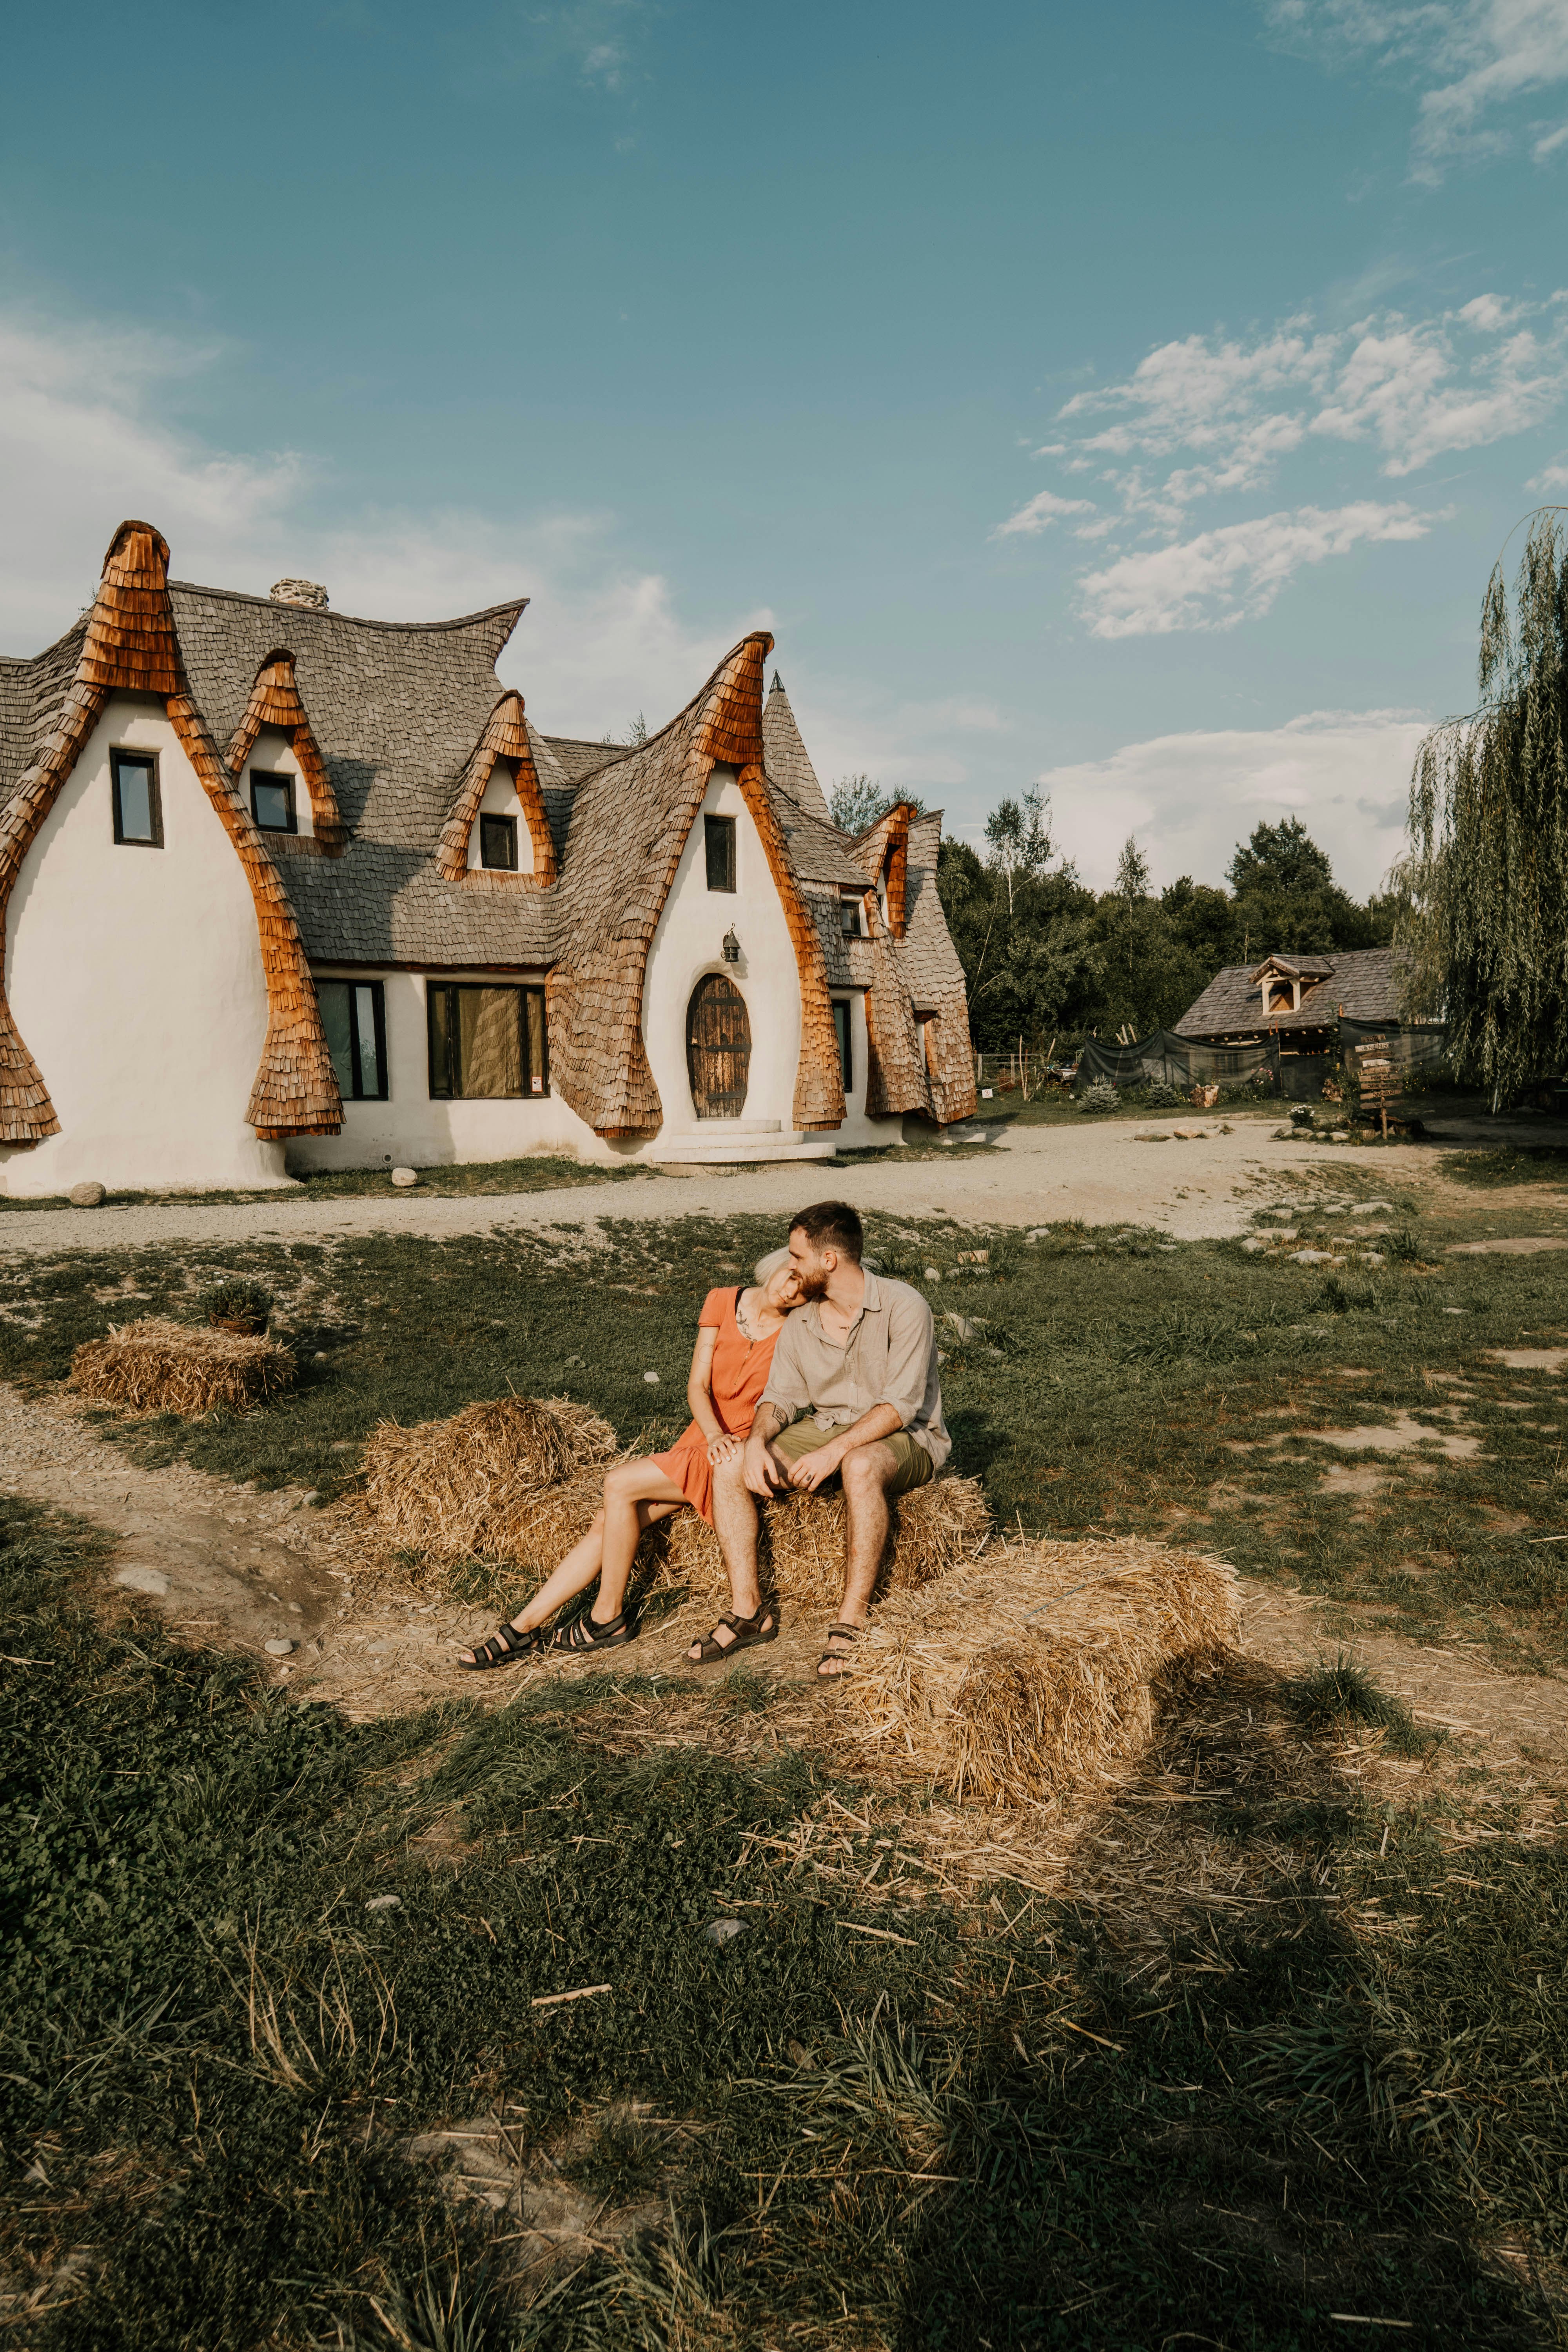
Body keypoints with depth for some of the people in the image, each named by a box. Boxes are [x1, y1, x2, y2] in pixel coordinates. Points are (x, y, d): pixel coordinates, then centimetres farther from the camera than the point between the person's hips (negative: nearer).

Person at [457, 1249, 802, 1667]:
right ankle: (524, 1627, -1)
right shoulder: (721, 1303, 2)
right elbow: (697, 1385, -3)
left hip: (743, 1454, -5)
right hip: (701, 1440, 5)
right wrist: (714, 1433, -21)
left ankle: (608, 1618, -7)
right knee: (606, 1525, -7)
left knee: (620, 1484, -20)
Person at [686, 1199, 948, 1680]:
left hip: (903, 1439, -6)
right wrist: (757, 1440, -18)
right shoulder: (800, 1324, 5)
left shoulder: (904, 1307, -16)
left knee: (861, 1467, -41)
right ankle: (747, 1610, -10)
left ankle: (852, 1622, -32)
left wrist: (834, 1451, -31)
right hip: (824, 1428, 6)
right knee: (729, 1466, -14)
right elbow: (780, 1396, 4)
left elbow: (900, 1404, -22)